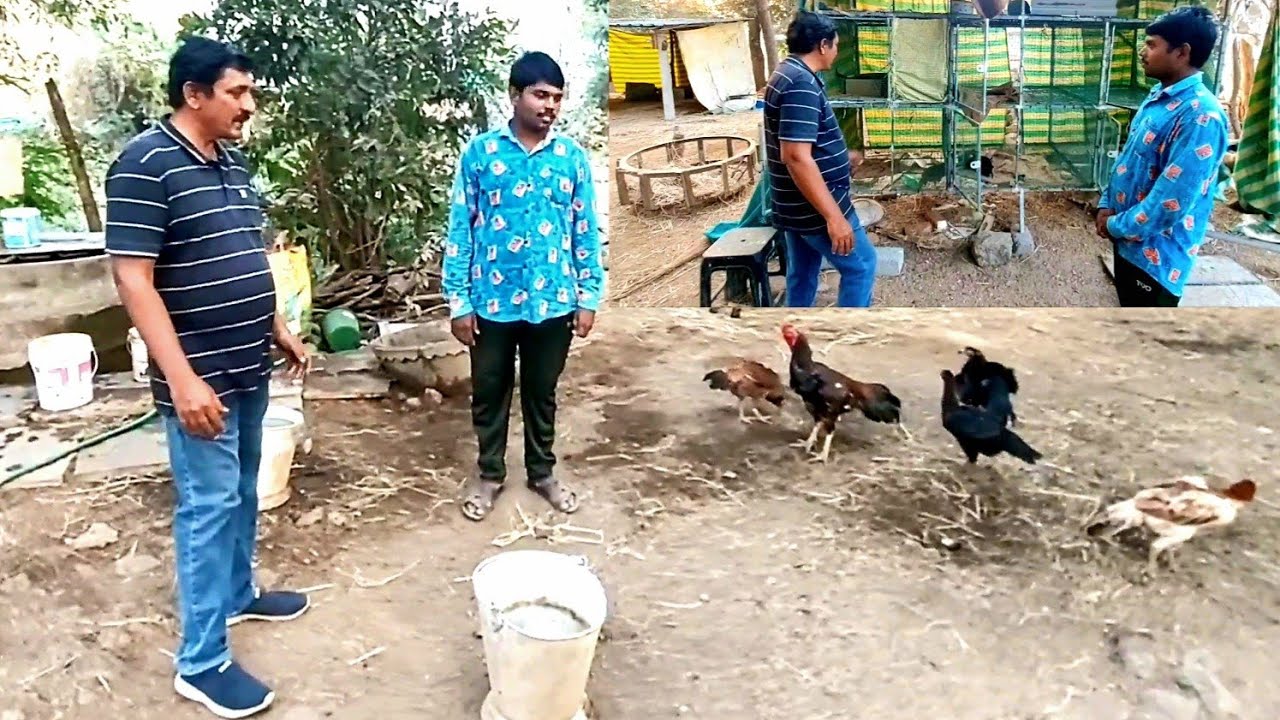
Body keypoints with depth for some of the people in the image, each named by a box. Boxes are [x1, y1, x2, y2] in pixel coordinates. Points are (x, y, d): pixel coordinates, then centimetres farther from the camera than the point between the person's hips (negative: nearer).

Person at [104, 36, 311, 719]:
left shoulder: (232, 163, 10)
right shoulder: (145, 164, -16)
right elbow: (134, 282, -20)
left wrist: (280, 332, 19)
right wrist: (183, 380, -24)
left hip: (248, 368, 8)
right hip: (201, 377, -8)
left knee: (243, 493, 20)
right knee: (209, 506, -2)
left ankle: (238, 592, 39)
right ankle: (202, 662, 9)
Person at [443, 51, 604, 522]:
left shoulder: (573, 157, 1)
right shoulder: (480, 153, -5)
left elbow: (586, 232, 4)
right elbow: (459, 232, -3)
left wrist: (588, 297, 1)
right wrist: (458, 301, -6)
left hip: (553, 300, 1)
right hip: (493, 299, -1)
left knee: (542, 392, 15)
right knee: (489, 392, 12)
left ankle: (542, 472, 33)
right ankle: (490, 474, 32)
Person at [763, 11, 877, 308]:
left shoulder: (787, 75, 12)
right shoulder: (802, 84, -22)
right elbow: (796, 156, -29)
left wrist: (840, 158, 36)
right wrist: (834, 216, -29)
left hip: (796, 206, 10)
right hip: (816, 208, -10)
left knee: (802, 274, 17)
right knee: (861, 264, 3)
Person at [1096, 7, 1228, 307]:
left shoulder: (1201, 116, -25)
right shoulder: (1158, 96, 5)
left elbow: (1171, 200, -27)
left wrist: (1116, 225, -16)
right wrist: (1106, 204, 3)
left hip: (1157, 250, -9)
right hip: (1129, 235, 9)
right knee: (1129, 309, 23)